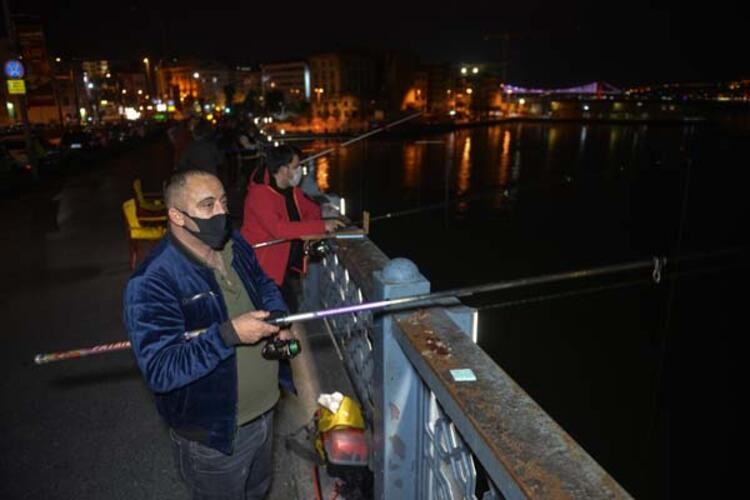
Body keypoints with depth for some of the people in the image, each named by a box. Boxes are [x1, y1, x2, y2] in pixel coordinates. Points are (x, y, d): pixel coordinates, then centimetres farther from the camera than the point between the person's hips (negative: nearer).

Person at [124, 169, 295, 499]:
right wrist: (228, 334, -37)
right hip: (213, 435, -6)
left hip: (264, 410, 7)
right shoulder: (152, 283, -27)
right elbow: (160, 371, -29)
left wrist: (277, 316, -9)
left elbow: (264, 286, 12)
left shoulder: (235, 244, -5)